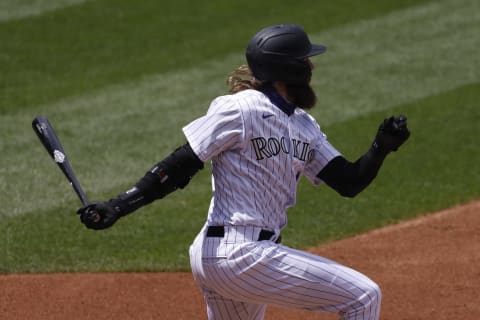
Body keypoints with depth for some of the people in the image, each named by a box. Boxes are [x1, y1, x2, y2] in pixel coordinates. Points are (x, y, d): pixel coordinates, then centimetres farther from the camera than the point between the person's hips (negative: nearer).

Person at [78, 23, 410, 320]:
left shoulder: (304, 127, 15)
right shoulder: (241, 109, -11)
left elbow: (349, 182, 11)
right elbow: (181, 165, -13)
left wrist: (381, 148, -7)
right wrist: (119, 206, -19)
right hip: (240, 255, -9)